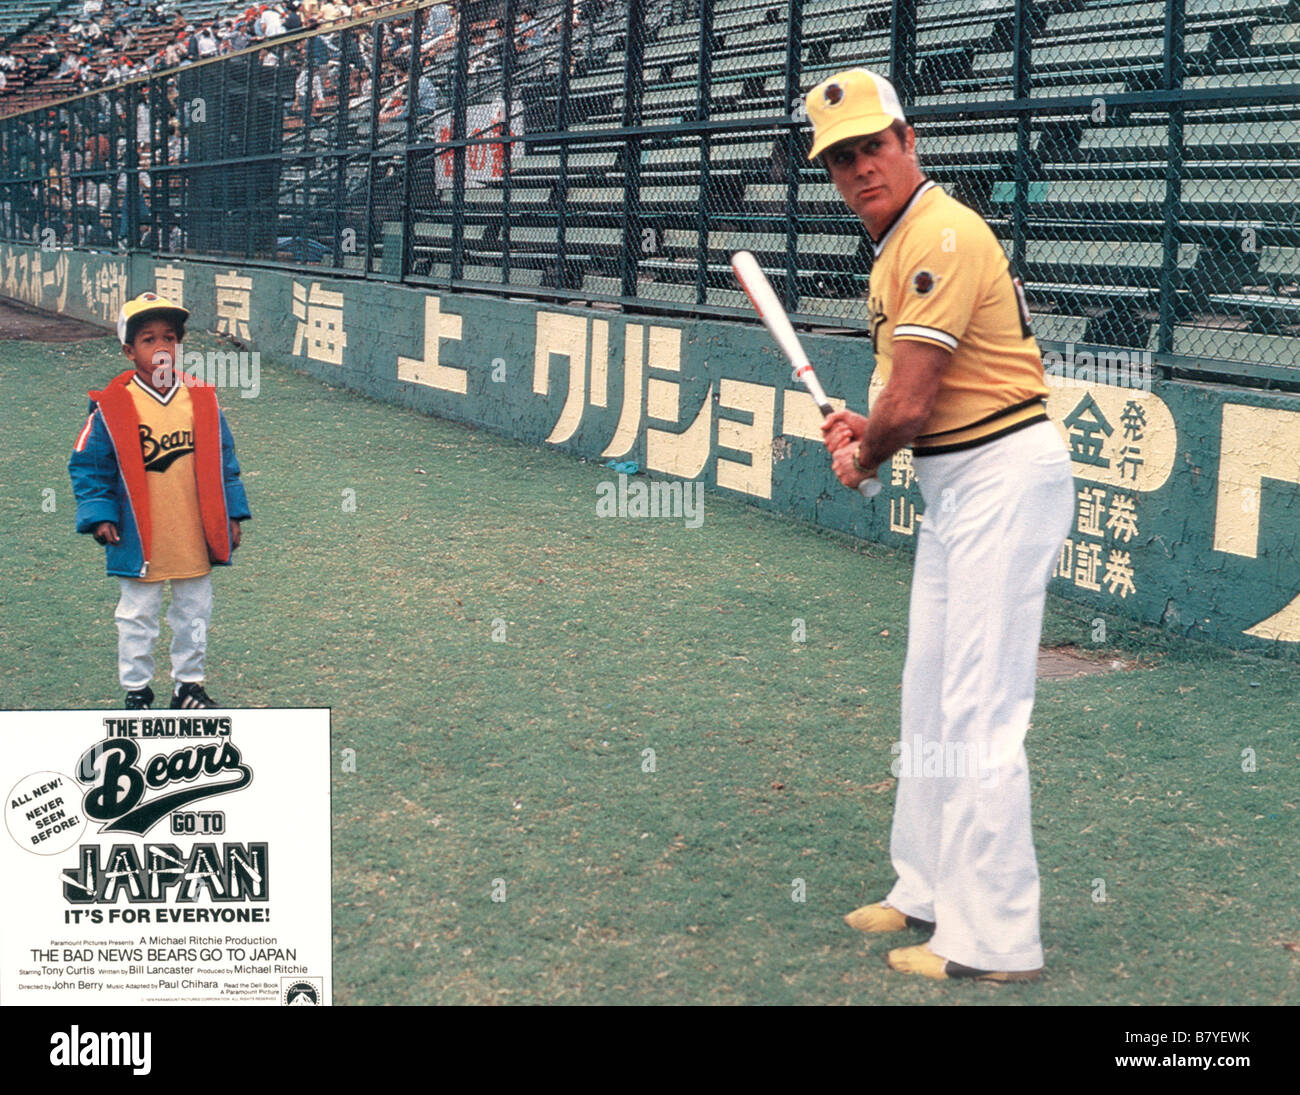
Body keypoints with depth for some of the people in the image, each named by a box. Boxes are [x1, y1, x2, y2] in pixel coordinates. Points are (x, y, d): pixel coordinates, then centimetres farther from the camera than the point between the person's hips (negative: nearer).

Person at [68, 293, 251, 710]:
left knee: (194, 614, 15)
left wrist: (232, 514, 6)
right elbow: (88, 466, -3)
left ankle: (189, 684, 32)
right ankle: (136, 691, 26)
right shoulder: (112, 408, -10)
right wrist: (99, 515, -12)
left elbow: (223, 461, 7)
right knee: (137, 618, 10)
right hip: (139, 543, -3)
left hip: (195, 539, 3)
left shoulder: (202, 400, -1)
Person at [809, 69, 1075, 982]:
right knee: (929, 696, 18)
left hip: (1007, 478, -11)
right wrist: (868, 434, 5)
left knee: (979, 712, -9)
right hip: (958, 485, 11)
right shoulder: (900, 245, 13)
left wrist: (862, 459, -3)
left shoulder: (941, 236, -19)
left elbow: (908, 405, -22)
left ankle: (993, 941, -2)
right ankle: (931, 892, 31)